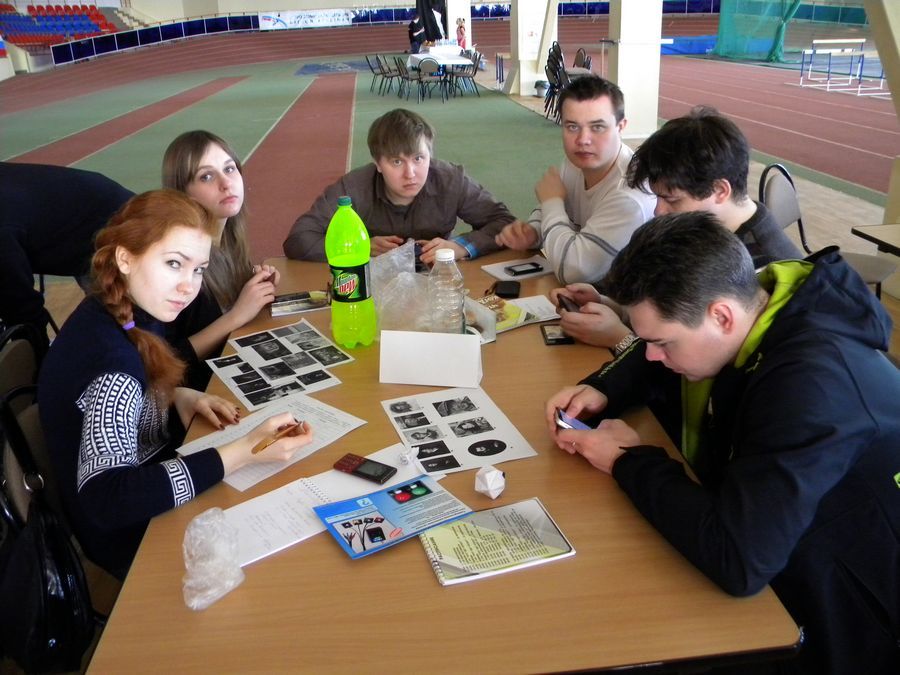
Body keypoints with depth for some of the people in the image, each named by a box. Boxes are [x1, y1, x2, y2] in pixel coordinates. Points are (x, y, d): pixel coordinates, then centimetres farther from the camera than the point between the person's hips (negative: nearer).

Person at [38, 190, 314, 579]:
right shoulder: (113, 362, -31)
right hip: (131, 536, -8)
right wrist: (242, 453, -39)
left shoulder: (124, 316, -5)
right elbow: (106, 500, -39)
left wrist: (180, 398, -6)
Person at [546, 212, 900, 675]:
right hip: (786, 565, 7)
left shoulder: (815, 383, -35)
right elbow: (662, 371, 11)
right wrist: (602, 390, -9)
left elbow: (737, 559, -39)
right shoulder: (746, 307, -10)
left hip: (839, 624, -7)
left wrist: (629, 462, -25)